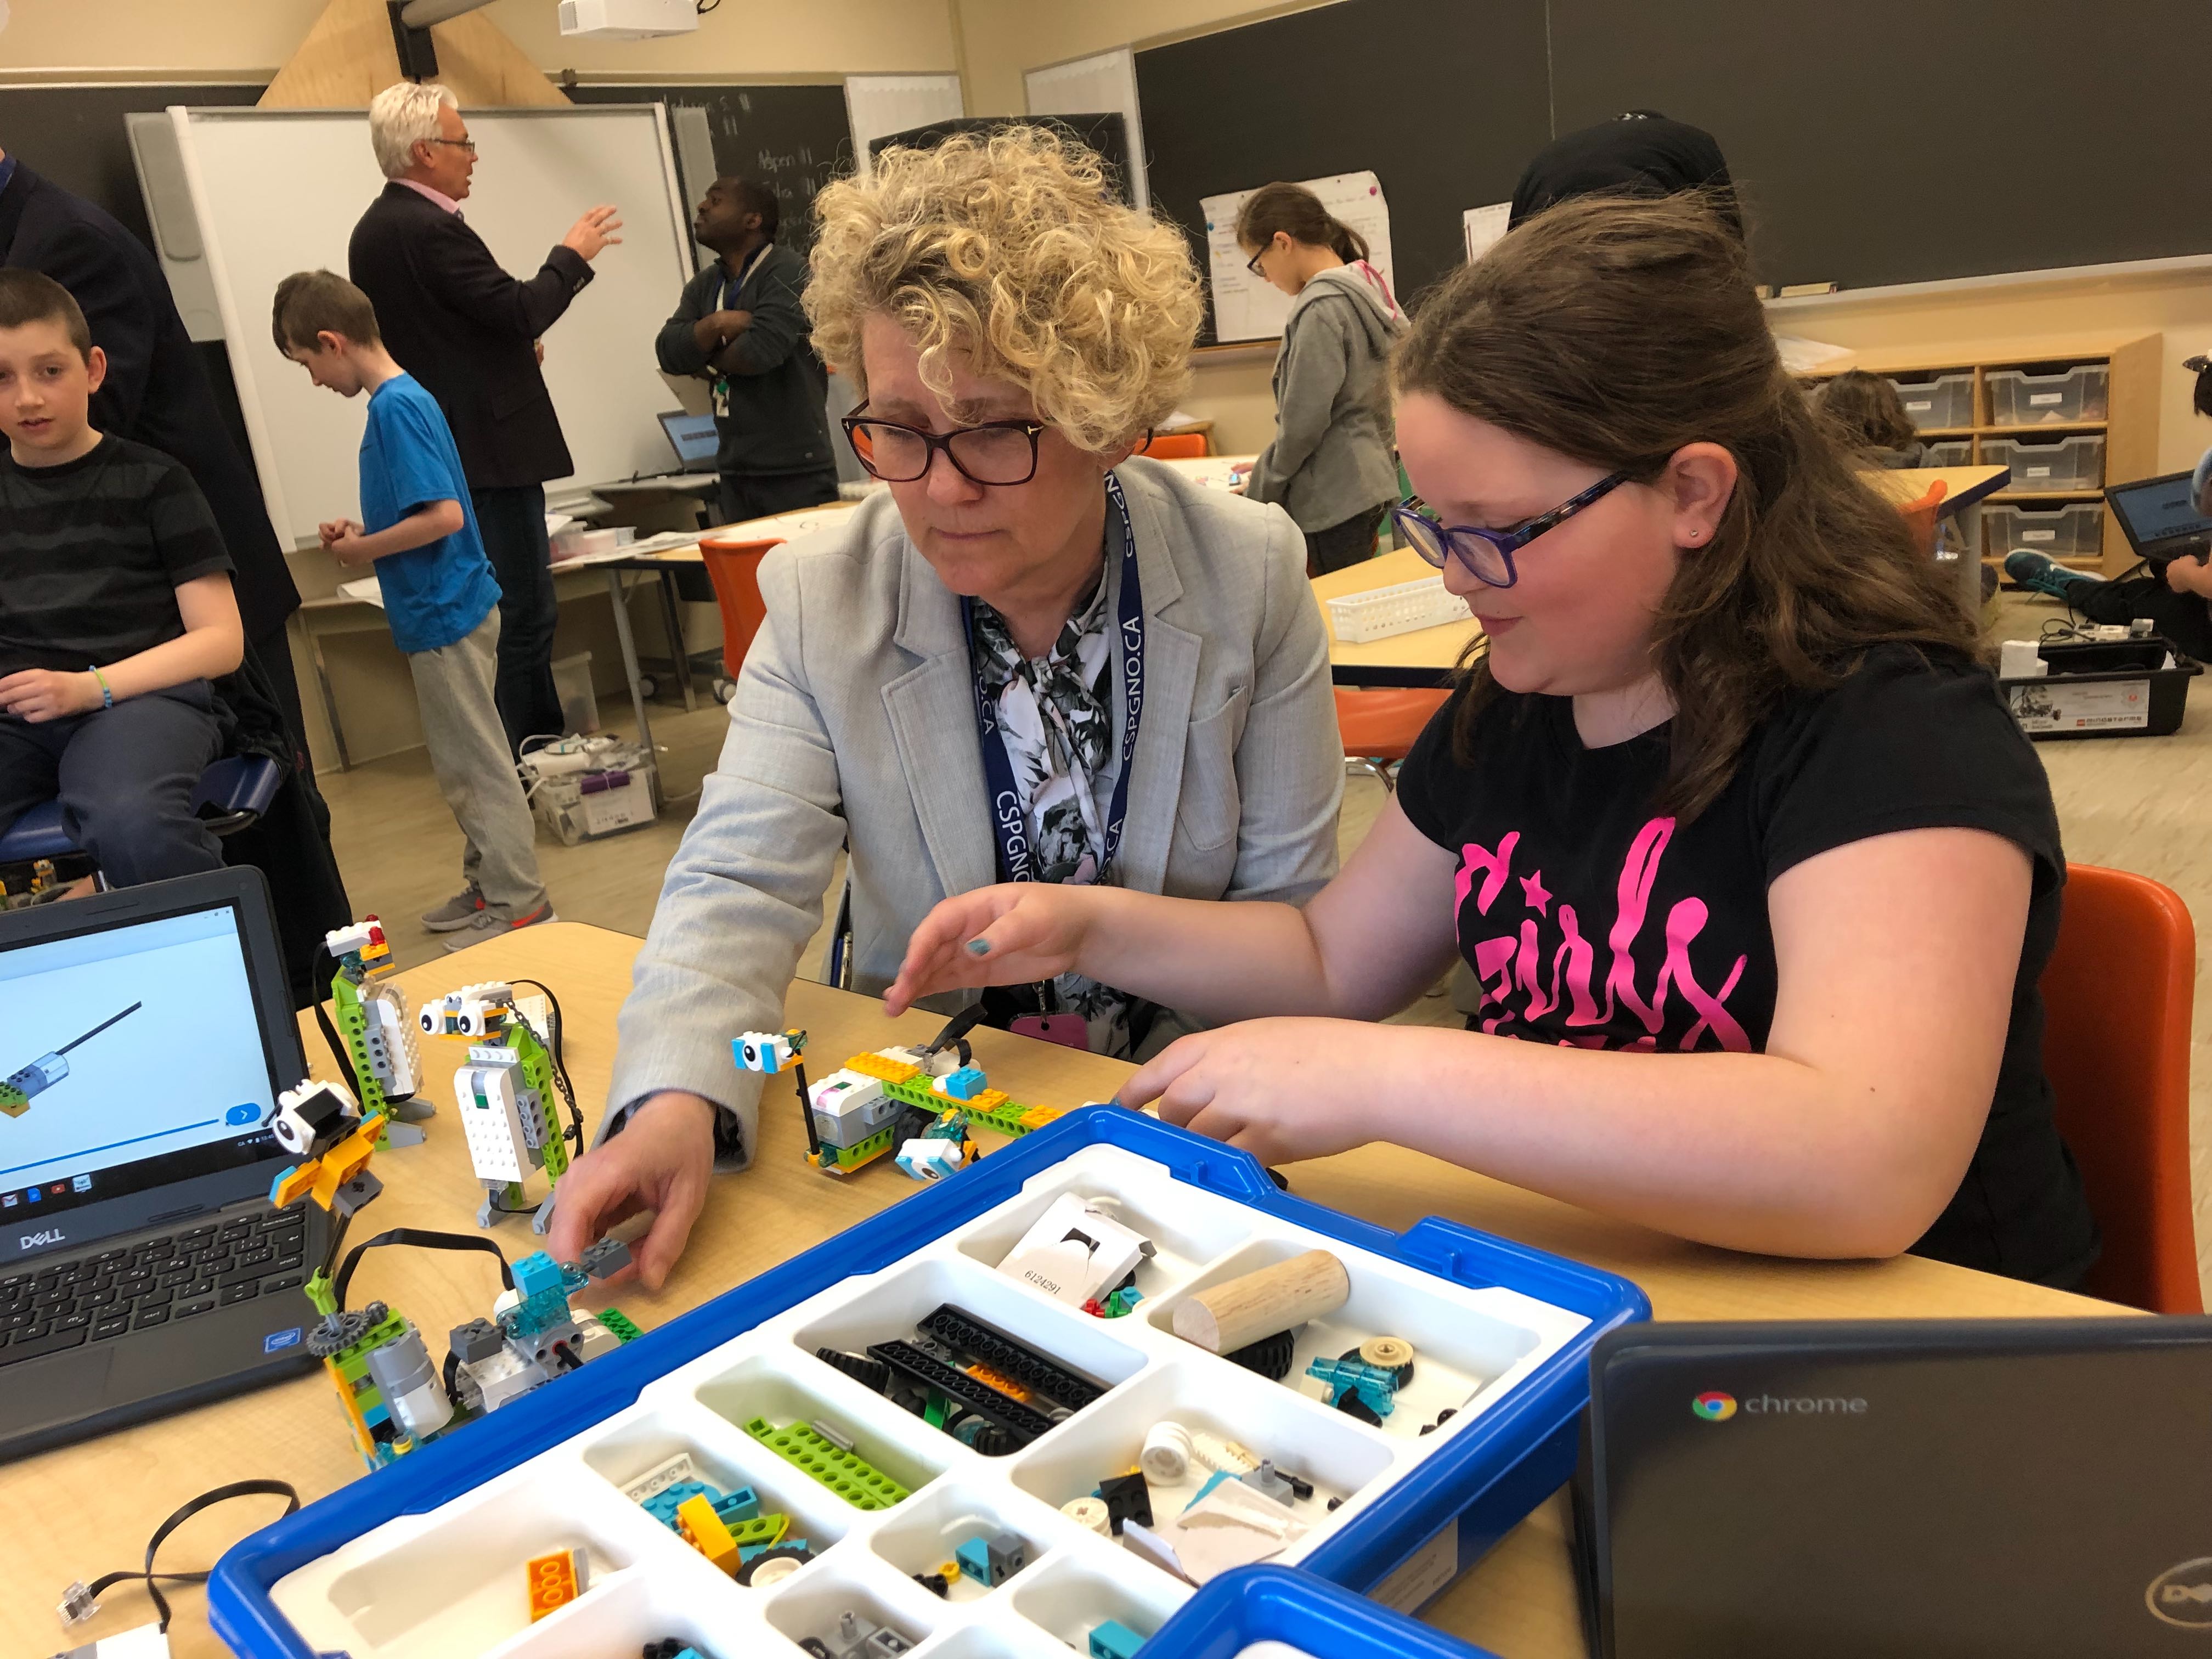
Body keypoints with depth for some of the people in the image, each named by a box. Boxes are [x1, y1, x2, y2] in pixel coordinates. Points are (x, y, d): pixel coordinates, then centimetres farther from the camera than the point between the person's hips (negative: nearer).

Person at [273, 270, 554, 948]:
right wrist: (363, 532, 7)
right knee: (462, 766, 17)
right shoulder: (402, 399, 11)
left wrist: (363, 550, -13)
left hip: (446, 615, -10)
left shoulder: (397, 407, -17)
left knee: (476, 765, -2)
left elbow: (443, 515, -24)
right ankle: (488, 886, 27)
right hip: (444, 611, 10)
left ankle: (519, 903, 6)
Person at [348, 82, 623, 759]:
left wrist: (512, 347, 18)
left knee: (519, 608, 16)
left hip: (438, 447, 10)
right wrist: (572, 256, -4)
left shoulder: (374, 229, 15)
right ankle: (519, 762, -3)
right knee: (522, 613, -6)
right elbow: (521, 309, -19)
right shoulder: (431, 228, -17)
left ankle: (547, 745, 24)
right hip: (489, 446, -10)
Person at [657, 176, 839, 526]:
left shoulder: (786, 273, -7)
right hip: (735, 472, 7)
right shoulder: (703, 286, 16)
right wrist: (716, 323, -13)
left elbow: (762, 349, -21)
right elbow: (668, 353, 4)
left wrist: (706, 359, -1)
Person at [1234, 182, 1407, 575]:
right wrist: (1268, 466, 18)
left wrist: (1259, 491, -4)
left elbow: (1303, 421, -18)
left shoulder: (1321, 308, -16)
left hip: (1335, 500, -9)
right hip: (1370, 483, 9)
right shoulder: (1365, 288, 12)